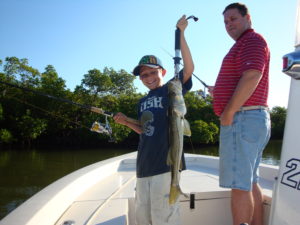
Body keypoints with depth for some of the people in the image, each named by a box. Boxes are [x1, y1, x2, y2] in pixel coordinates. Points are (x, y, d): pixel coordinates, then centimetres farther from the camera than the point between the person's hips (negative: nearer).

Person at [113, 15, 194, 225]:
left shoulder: (171, 89, -2)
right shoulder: (142, 102, 15)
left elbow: (189, 68, -17)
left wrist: (180, 34, -17)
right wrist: (127, 122, 7)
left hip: (164, 162, -7)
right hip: (144, 165, 7)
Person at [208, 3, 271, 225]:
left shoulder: (253, 40, -6)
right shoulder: (244, 45, 25)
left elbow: (252, 77, -22)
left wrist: (228, 112, -20)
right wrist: (219, 93, 26)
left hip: (242, 118, -11)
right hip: (254, 120, 11)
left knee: (239, 184, -9)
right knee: (250, 182, 14)